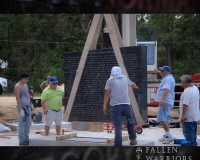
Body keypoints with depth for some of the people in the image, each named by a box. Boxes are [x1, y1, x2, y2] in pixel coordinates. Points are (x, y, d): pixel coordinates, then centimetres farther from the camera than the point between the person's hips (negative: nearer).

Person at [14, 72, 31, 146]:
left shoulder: (25, 85, 12)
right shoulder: (17, 86, -15)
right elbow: (18, 99, -19)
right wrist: (21, 109, -23)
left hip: (27, 107, 9)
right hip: (22, 107, -9)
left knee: (27, 124, 14)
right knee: (22, 124, -2)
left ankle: (26, 139, 23)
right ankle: (22, 141, 4)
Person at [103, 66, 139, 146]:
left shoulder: (110, 81, 0)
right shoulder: (125, 79, 11)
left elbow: (107, 94, -8)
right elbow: (132, 84, 32)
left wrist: (105, 105, -4)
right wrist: (136, 86, 54)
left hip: (115, 106, -2)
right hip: (126, 104, 3)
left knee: (117, 126, -2)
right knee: (130, 122, 24)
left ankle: (118, 145, -3)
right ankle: (133, 139, 27)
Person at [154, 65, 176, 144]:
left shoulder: (167, 79, -15)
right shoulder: (169, 77, 19)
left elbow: (166, 90, -29)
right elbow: (164, 76, 45)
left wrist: (162, 99, -38)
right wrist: (158, 72, 53)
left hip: (165, 102, -11)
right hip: (168, 102, 11)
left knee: (161, 118, -18)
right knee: (166, 119, 15)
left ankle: (169, 135, -24)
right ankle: (167, 136, 21)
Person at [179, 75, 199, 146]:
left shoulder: (187, 91, -24)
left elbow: (185, 105, -28)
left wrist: (182, 116, -22)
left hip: (188, 117, -10)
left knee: (188, 132, -2)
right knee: (193, 131, 20)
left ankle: (191, 144, 0)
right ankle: (193, 143, 29)